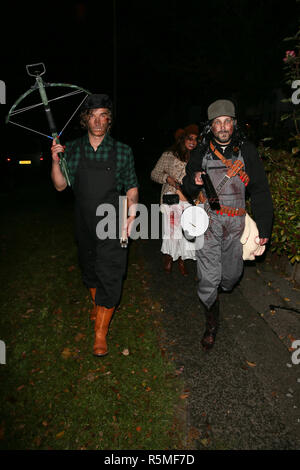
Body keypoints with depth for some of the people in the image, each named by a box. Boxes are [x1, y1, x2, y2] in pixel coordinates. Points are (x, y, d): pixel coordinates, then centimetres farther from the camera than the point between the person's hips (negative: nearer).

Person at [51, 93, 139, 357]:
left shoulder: (122, 151, -4)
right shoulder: (72, 149, 2)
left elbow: (132, 187, 2)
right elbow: (61, 186, 4)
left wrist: (132, 215, -13)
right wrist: (55, 162, -13)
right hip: (84, 222, 3)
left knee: (109, 275, -5)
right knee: (89, 268, 20)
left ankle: (101, 332, 8)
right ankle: (97, 304, 48)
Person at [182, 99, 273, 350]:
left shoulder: (247, 150, 1)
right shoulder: (201, 152, 2)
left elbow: (260, 191, 4)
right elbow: (188, 189, 11)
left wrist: (264, 226, 1)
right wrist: (193, 182, -14)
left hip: (236, 222, 1)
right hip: (208, 220, -1)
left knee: (232, 273, 13)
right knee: (208, 278, -2)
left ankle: (222, 287, 51)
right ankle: (212, 322, 21)